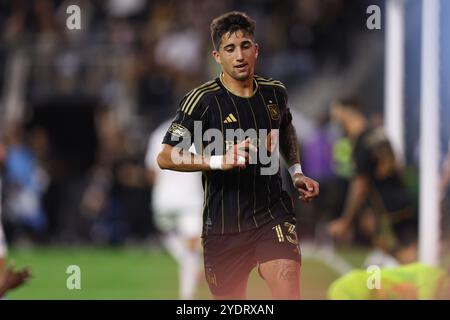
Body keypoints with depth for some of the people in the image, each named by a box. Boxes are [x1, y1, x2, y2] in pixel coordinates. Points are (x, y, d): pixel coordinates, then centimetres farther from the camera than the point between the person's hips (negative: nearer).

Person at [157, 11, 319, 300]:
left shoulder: (275, 92, 6)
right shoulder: (202, 100, -9)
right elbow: (166, 157, -13)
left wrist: (296, 172, 15)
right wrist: (220, 161, -24)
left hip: (274, 216, 2)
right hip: (223, 226, -2)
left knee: (288, 294, -19)